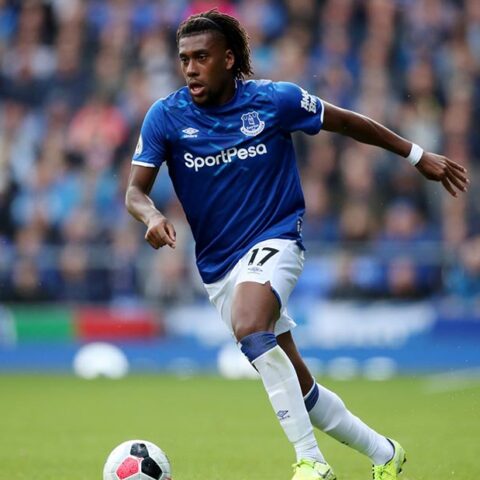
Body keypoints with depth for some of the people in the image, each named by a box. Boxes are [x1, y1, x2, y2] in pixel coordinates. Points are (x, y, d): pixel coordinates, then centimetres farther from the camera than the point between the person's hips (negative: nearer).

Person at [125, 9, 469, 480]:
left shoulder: (274, 100, -9)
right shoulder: (166, 116, -6)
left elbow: (347, 122, 5)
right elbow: (136, 189, -7)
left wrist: (418, 156, 10)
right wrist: (151, 216, -31)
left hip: (274, 240, -4)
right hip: (217, 264, 4)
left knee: (249, 327, -34)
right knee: (296, 385, 7)